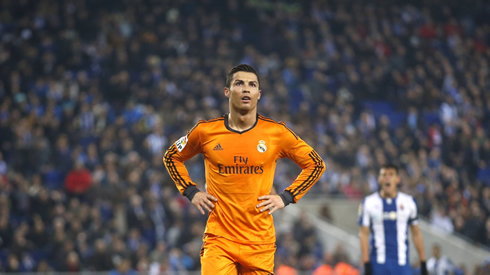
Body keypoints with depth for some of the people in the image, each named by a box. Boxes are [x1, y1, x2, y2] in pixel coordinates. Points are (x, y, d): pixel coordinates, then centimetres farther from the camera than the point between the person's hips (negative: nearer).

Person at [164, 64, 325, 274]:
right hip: (219, 239, -1)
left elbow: (316, 164, 12)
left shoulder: (276, 132, 1)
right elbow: (171, 157, 19)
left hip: (260, 243, 1)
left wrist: (286, 198, 2)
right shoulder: (206, 131, 1)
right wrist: (191, 192, 6)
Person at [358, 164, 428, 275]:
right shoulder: (369, 203, 1)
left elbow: (416, 233, 11)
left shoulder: (408, 202, 5)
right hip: (379, 264, -1)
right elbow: (364, 234, 2)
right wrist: (366, 264, -5)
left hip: (402, 263, 1)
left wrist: (423, 263, 9)